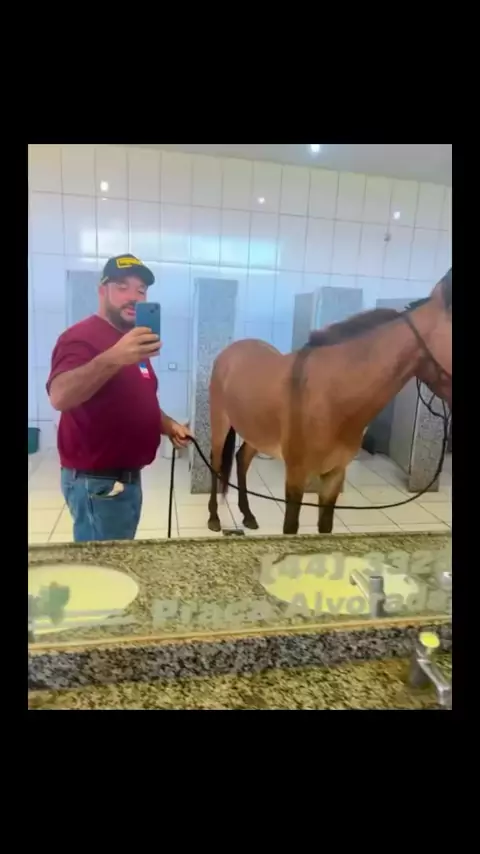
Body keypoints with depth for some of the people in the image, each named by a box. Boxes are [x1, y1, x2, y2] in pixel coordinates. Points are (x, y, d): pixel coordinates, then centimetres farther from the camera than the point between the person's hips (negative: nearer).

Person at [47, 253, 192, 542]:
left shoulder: (133, 341, 15)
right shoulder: (82, 337, -14)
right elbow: (60, 396, -34)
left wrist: (168, 425, 6)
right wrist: (114, 358, -48)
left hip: (128, 476, 9)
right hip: (97, 481, -9)